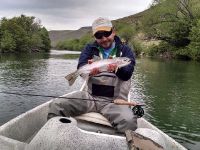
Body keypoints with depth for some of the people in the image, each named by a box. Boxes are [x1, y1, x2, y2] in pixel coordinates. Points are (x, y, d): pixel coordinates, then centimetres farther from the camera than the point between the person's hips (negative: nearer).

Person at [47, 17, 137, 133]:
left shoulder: (125, 50, 8)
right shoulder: (90, 49, 13)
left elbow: (127, 74, -8)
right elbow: (81, 67, -4)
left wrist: (117, 68, -31)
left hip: (114, 100, -2)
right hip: (89, 96, 2)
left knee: (129, 122, -33)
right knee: (56, 106, -19)